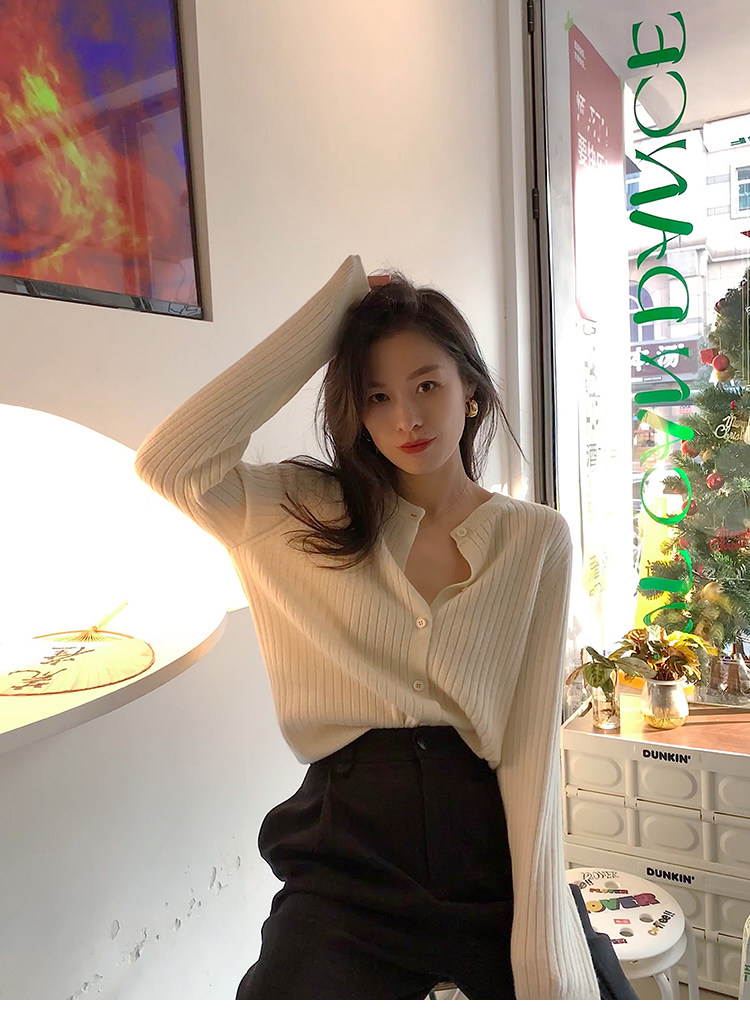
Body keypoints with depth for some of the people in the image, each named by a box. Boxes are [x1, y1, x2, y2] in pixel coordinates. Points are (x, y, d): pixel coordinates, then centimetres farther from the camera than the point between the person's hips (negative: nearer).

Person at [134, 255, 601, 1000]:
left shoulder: (536, 538, 0)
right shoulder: (317, 516, 2)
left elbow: (532, 744, -5)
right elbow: (168, 462, -14)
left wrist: (545, 955, -13)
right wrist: (330, 310, -10)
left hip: (491, 848, 1)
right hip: (349, 848, 0)